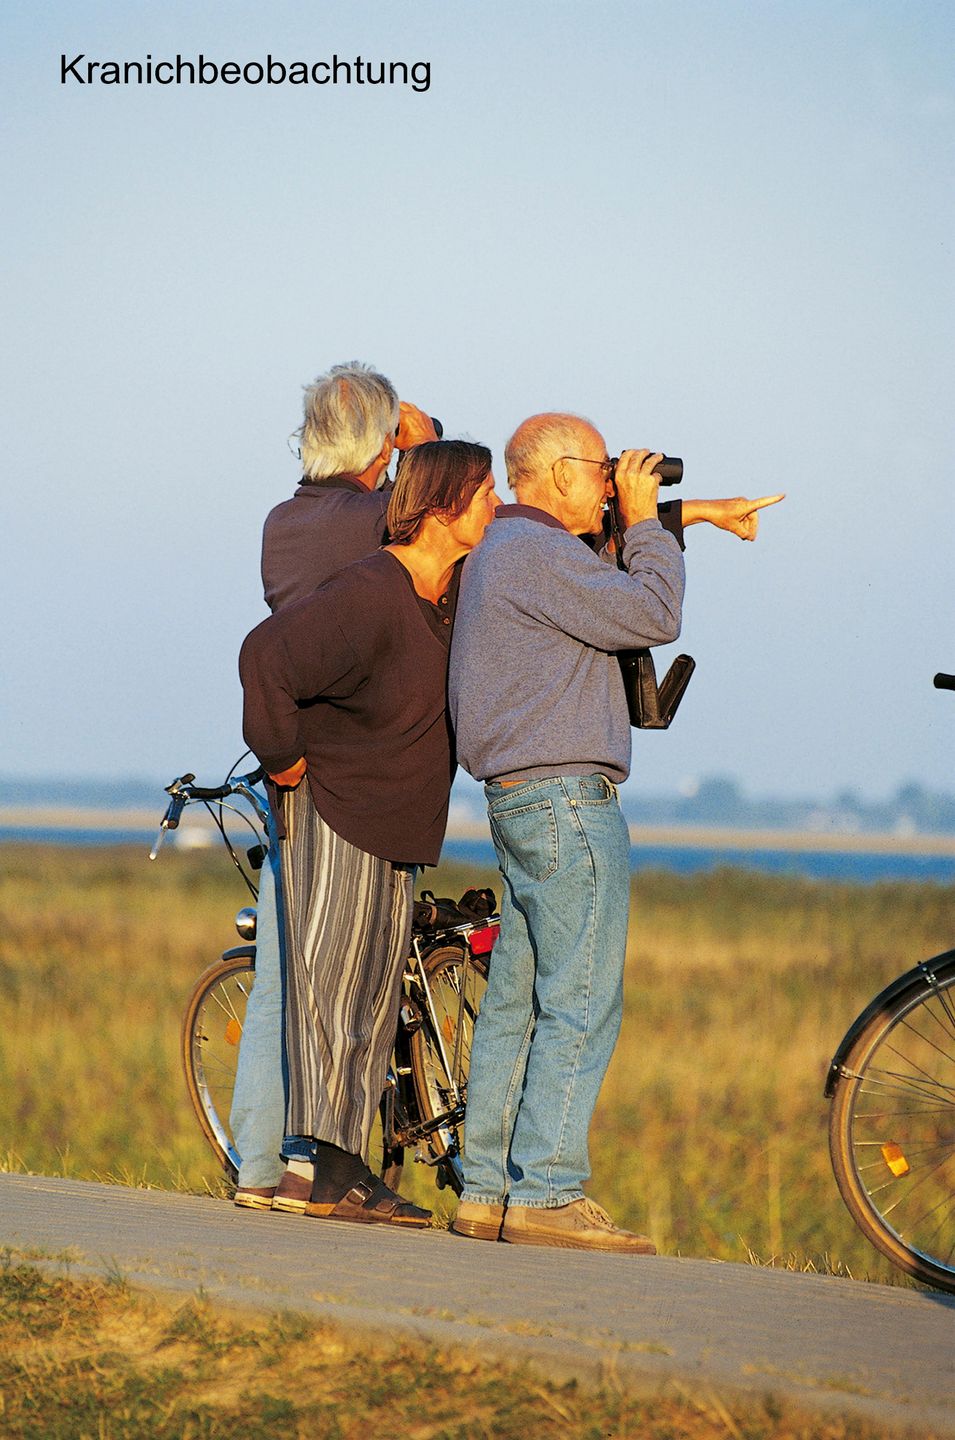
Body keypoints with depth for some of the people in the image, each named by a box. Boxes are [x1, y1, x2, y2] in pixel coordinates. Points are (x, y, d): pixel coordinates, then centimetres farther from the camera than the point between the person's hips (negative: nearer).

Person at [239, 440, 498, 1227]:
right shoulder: (368, 596, -22)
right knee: (329, 987, -8)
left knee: (375, 999, 9)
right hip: (332, 815, -9)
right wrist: (284, 756, -19)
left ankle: (346, 1165, 14)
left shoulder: (456, 594, 6)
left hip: (399, 824, 9)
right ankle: (310, 1166, -5)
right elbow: (268, 655, -30)